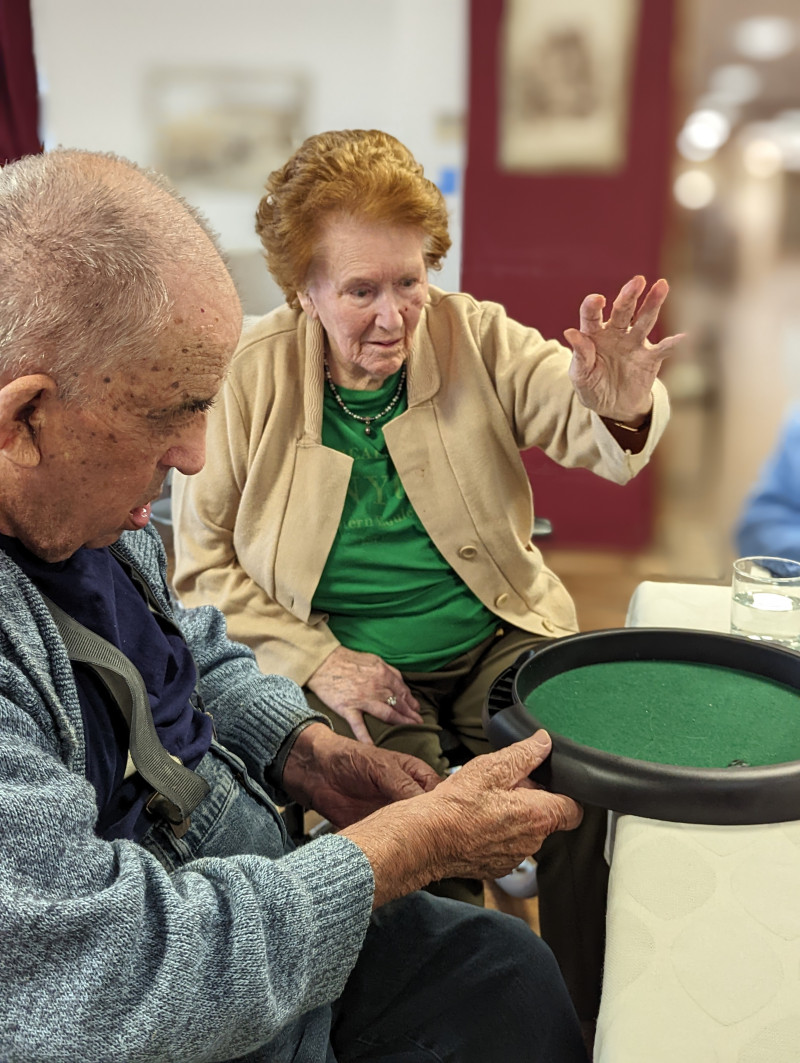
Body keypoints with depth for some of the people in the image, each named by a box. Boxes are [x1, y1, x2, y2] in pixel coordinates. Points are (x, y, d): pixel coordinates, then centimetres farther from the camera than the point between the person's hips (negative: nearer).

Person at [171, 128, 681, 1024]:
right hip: (349, 663, -1)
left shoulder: (474, 336, -1)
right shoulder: (246, 376, -6)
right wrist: (317, 661, -15)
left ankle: (588, 1018, 7)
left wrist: (619, 409, -37)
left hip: (500, 637, 2)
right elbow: (201, 563, -3)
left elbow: (585, 433, -12)